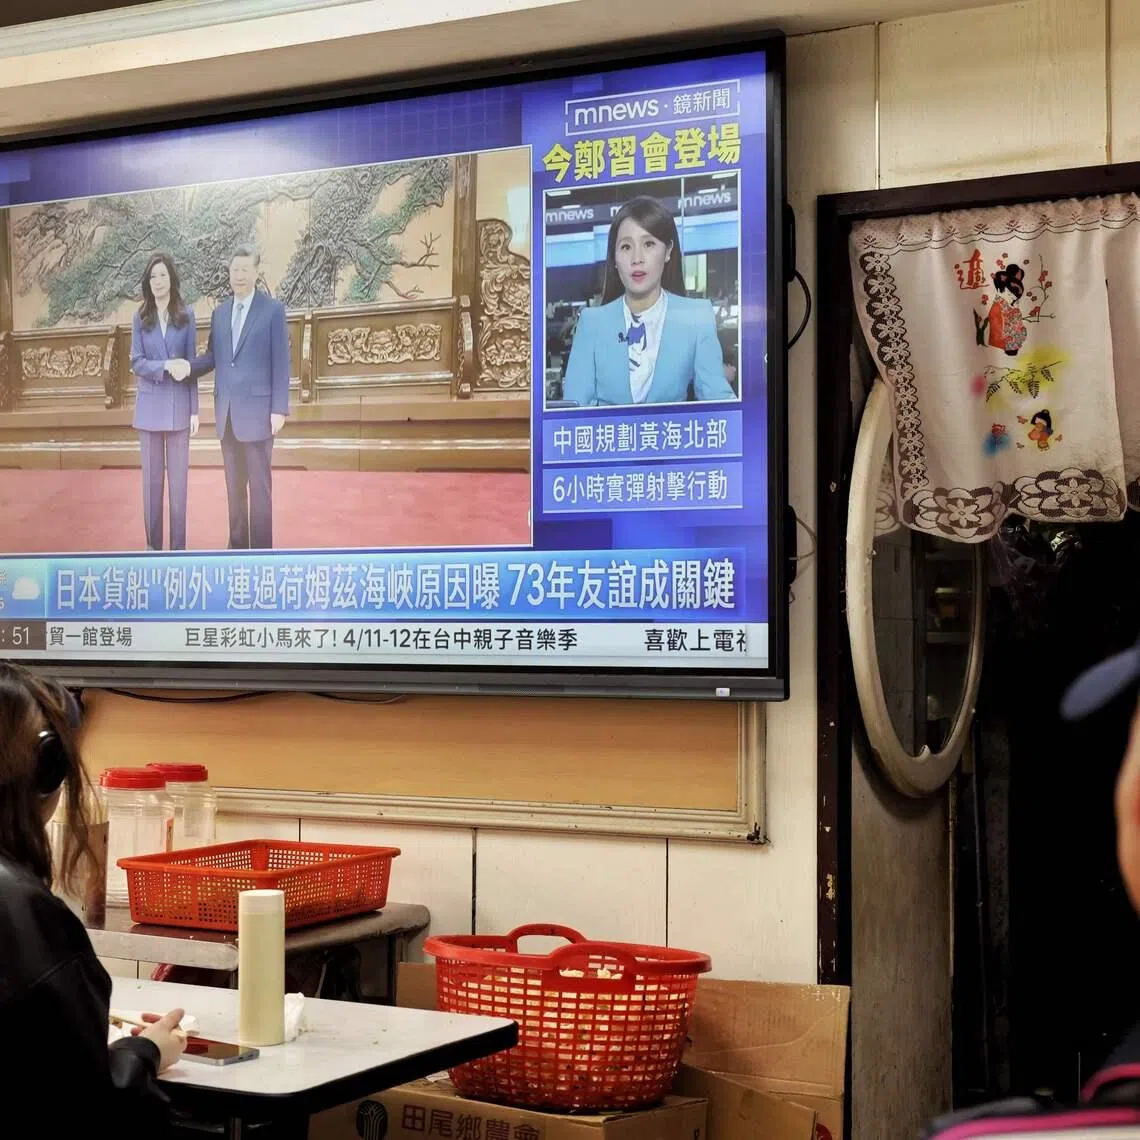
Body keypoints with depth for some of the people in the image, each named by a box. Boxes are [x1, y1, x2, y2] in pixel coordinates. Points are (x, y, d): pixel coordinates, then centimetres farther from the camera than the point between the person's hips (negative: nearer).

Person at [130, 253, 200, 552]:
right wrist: (167, 366, -18)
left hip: (178, 406, -1)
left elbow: (191, 366, 3)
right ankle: (153, 545, 14)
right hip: (150, 406, 1)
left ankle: (178, 547, 8)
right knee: (151, 479, 5)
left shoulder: (186, 316, 2)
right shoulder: (140, 319, 4)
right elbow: (136, 363, -1)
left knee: (178, 479, 1)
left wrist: (195, 410, 0)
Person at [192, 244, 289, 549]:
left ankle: (261, 550, 3)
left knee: (259, 484, -2)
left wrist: (279, 409, -11)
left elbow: (281, 363, -6)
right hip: (227, 412, 5)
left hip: (257, 410, -5)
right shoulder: (220, 312, 13)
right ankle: (237, 544, 17)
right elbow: (212, 357, 12)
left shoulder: (273, 310, -3)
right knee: (234, 484, 10)